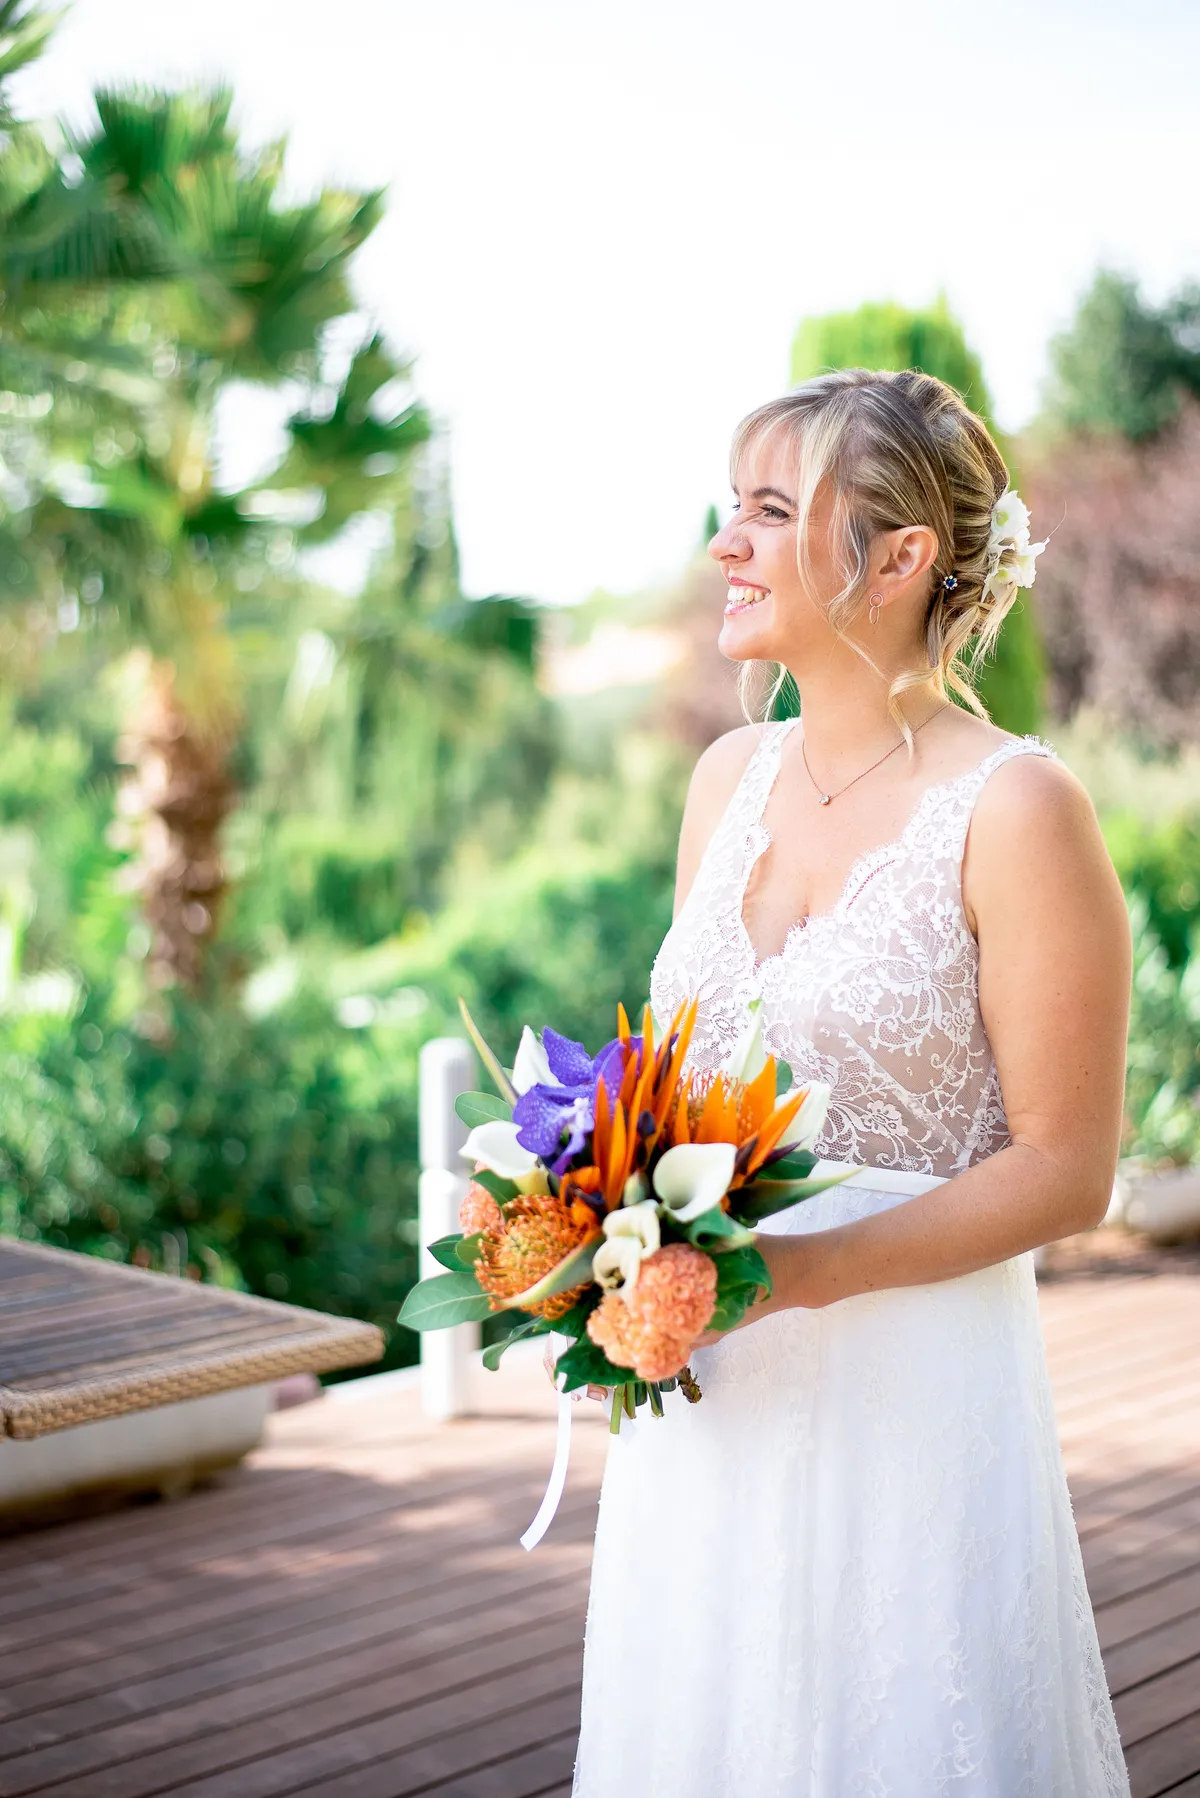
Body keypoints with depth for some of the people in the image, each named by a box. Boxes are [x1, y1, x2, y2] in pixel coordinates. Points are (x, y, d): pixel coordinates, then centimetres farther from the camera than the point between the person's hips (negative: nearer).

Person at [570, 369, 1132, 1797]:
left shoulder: (1014, 809, -14)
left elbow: (1065, 1170, -13)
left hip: (909, 1389, -6)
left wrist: (797, 1270, -21)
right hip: (704, 1388, 6)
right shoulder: (728, 779, 6)